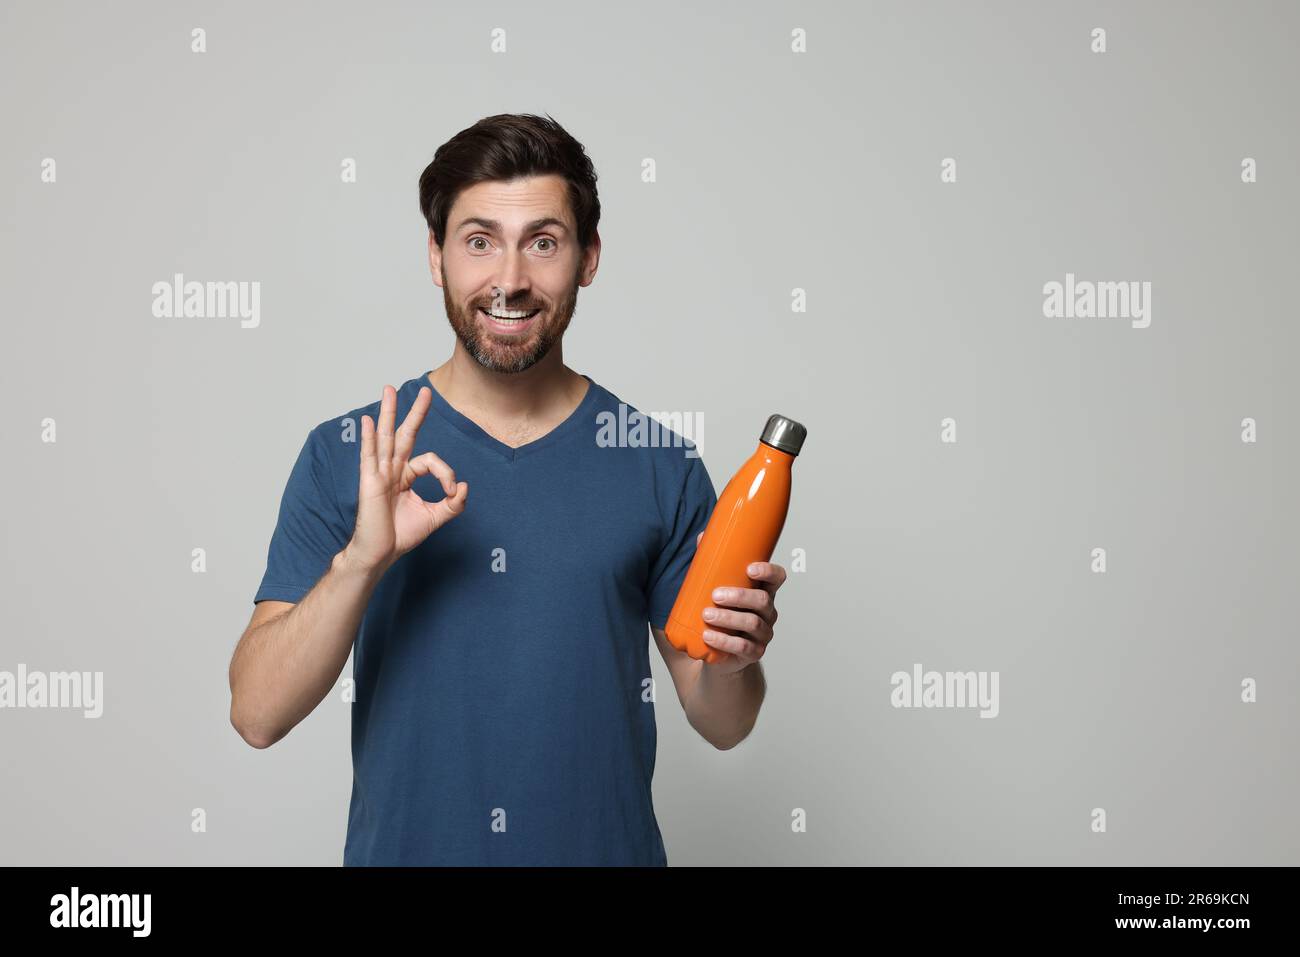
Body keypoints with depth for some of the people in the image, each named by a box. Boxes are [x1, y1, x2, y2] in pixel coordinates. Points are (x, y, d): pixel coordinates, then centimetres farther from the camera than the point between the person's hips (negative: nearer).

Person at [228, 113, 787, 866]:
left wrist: (734, 657, -22)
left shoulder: (663, 464, -7)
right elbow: (258, 716, -13)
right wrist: (361, 559, -27)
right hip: (400, 846, 0)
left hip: (607, 845, 1)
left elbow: (723, 724, -1)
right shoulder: (343, 457, -8)